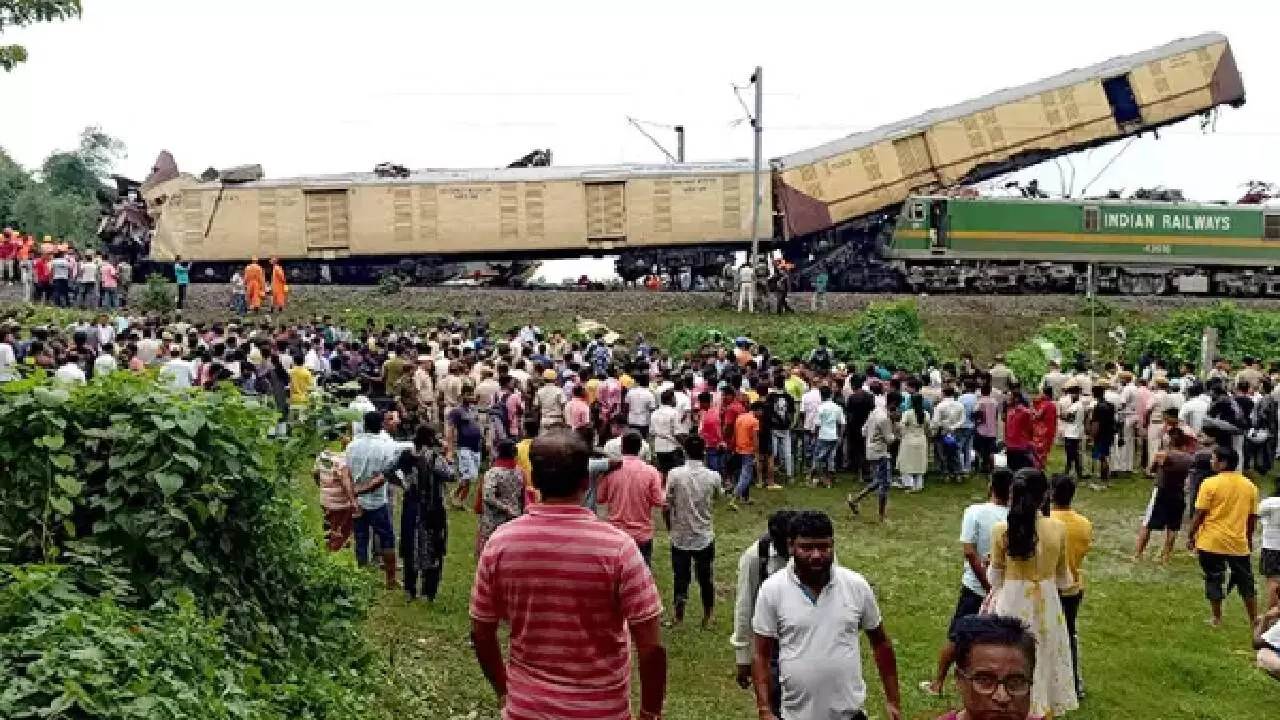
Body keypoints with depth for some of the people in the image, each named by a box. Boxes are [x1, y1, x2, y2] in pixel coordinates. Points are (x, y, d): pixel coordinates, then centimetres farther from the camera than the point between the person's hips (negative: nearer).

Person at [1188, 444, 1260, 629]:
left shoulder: (1210, 483, -11)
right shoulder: (1250, 486, 3)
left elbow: (1200, 514, -11)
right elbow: (1253, 517, 9)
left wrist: (1191, 536, 0)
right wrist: (1249, 538, 22)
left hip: (1212, 542, -4)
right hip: (1239, 543, 4)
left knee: (1214, 579, 9)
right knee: (1245, 581, 16)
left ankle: (1217, 619, 15)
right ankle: (1254, 620, 22)